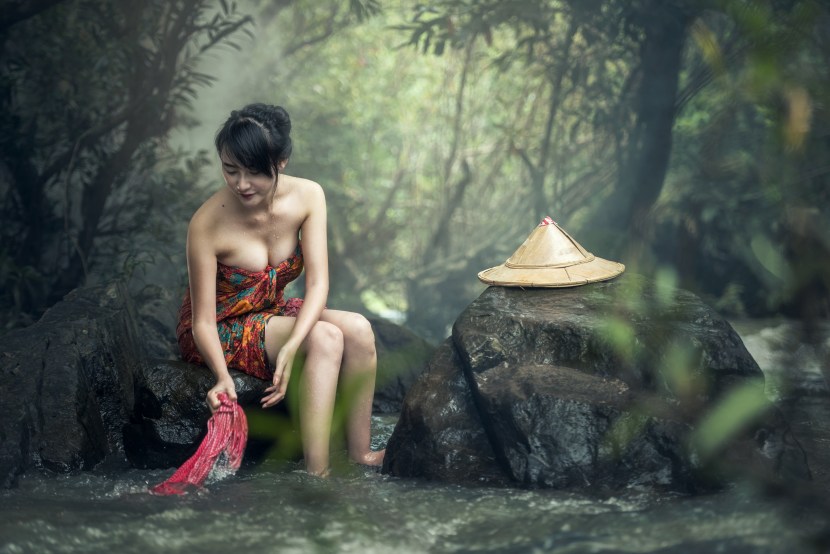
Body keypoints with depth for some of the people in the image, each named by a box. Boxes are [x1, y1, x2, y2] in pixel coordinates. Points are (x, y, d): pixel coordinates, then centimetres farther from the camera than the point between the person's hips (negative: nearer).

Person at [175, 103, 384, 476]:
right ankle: (317, 474, -30)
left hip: (271, 312, 5)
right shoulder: (208, 224, -27)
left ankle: (359, 453, -14)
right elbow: (203, 321, -23)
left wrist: (291, 348, -36)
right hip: (222, 329, -5)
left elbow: (318, 283, -21)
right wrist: (223, 377, -41)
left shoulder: (307, 196, -16)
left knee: (358, 329, -21)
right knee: (326, 339, -28)